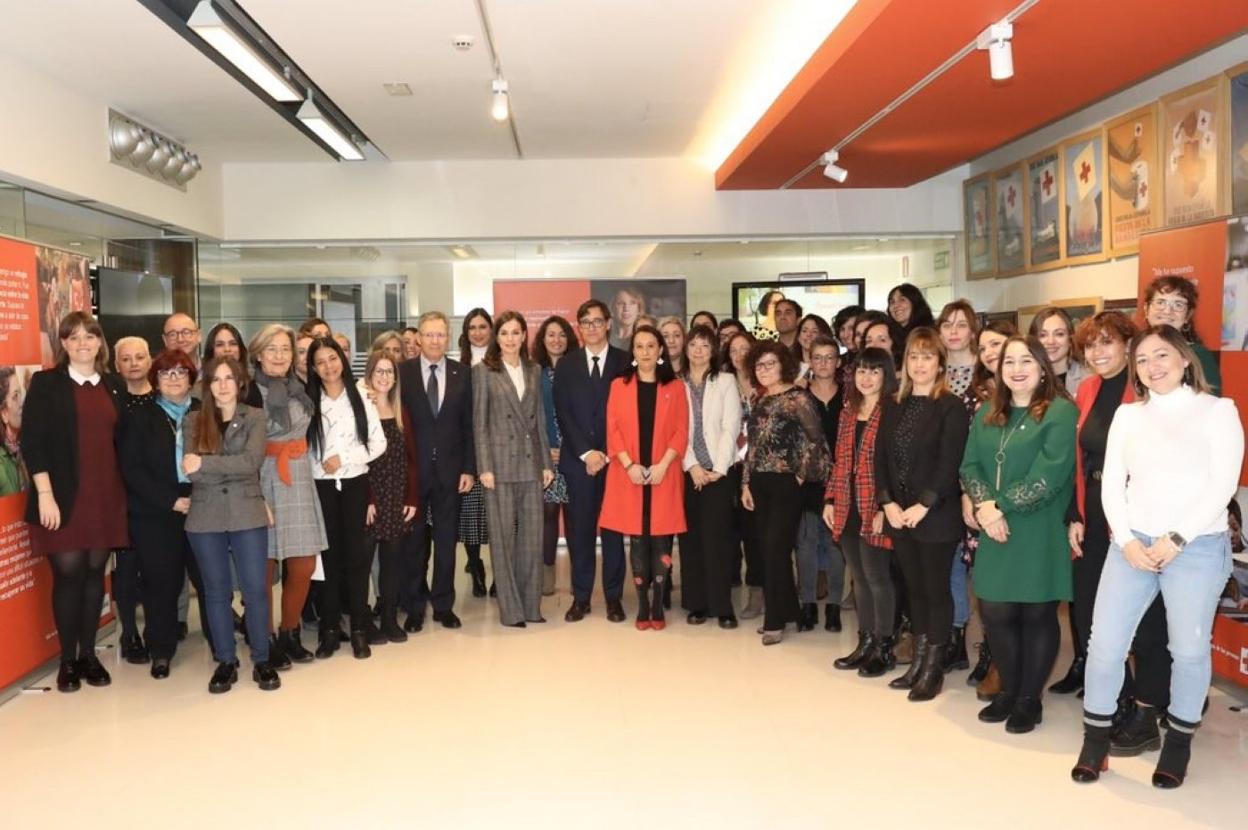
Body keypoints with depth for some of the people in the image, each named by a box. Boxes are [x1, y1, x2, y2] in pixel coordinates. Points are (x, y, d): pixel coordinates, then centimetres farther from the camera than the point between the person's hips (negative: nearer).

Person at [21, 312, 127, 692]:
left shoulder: (115, 386, 10)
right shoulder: (46, 383, -1)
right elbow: (32, 442, -7)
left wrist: (125, 493, 8)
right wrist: (45, 494, -14)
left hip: (105, 497, 4)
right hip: (64, 497, -3)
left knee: (95, 572, 8)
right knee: (68, 573, -1)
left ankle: (89, 654, 20)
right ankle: (67, 660, 13)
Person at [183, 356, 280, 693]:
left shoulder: (255, 417, 3)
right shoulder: (193, 421, 6)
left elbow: (252, 461, -13)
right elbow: (191, 472, -7)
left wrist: (206, 463, -16)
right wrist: (234, 468, -14)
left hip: (247, 515, -1)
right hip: (206, 517, 1)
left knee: (255, 588, 1)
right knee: (216, 590, 9)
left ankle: (262, 660, 14)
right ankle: (225, 662, 20)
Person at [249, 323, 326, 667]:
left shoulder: (299, 390, 11)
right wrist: (255, 495, -12)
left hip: (299, 482, 5)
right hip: (263, 483, -5)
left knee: (304, 567, 6)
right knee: (264, 570, 1)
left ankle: (290, 634, 24)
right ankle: (267, 642, 15)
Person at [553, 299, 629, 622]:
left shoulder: (625, 362, 4)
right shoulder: (566, 365, 9)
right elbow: (563, 413, 2)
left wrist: (607, 454, -8)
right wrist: (586, 453, -8)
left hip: (615, 458, -1)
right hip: (578, 459, 1)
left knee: (613, 529, 4)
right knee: (580, 529, 4)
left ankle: (614, 596, 12)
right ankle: (580, 597, 12)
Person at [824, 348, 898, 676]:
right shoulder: (848, 411, 14)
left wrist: (885, 507, -17)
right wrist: (830, 499, 11)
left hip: (875, 509, -7)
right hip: (847, 508, 7)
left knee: (877, 576, 0)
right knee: (859, 577, 12)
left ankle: (884, 648, 13)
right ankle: (865, 643, 23)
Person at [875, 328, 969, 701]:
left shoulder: (951, 407, -7)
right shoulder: (893, 406, 11)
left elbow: (949, 464, -14)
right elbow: (880, 458, 7)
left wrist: (923, 506, -18)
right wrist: (888, 503, -5)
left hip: (936, 516, -5)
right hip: (899, 514, 6)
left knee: (936, 589, 4)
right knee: (914, 588, 14)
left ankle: (934, 668, 14)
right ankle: (919, 660, 25)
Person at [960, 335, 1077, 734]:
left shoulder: (1061, 412, -7)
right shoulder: (987, 414, 13)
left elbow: (1049, 476, -16)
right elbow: (970, 466, 7)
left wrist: (1002, 506, -16)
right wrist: (984, 506, -11)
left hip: (1039, 535, -5)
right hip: (996, 535, 5)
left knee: (1037, 614, 6)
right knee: (995, 613, 7)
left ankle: (1030, 699, 21)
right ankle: (1008, 690, 27)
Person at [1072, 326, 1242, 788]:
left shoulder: (1217, 410, 1)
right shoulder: (1127, 415, 12)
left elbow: (1224, 484, -8)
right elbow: (1111, 483, 7)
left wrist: (1176, 539, -14)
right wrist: (1126, 541, -6)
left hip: (1197, 546, -3)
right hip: (1132, 544, 3)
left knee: (1189, 649, 5)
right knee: (1104, 642, 0)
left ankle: (1178, 745, 24)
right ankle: (1095, 742, 15)